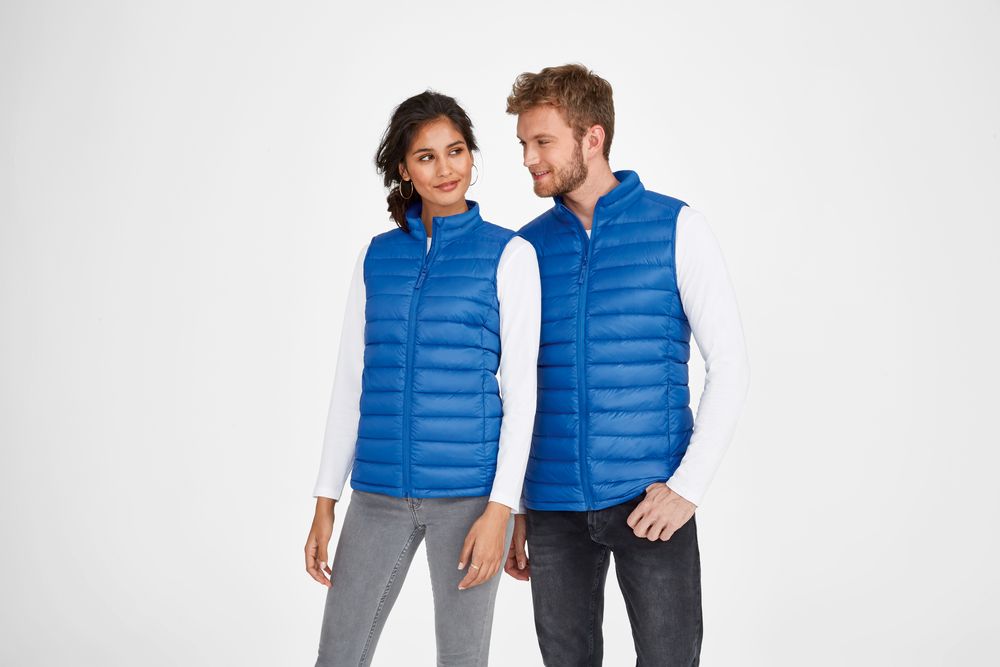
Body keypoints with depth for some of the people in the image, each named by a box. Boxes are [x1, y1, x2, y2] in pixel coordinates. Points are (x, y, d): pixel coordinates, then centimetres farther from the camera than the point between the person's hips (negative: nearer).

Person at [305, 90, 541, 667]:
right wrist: (325, 502, 7)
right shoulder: (377, 257, 8)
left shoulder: (508, 255, -2)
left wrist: (499, 509, -12)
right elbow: (351, 382, 10)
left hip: (469, 494, -3)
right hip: (379, 494, 3)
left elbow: (520, 390, -5)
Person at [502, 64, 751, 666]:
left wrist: (688, 486, -12)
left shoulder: (676, 228, -3)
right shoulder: (529, 246, 6)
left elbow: (731, 364, -4)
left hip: (650, 500, -3)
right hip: (553, 504, 3)